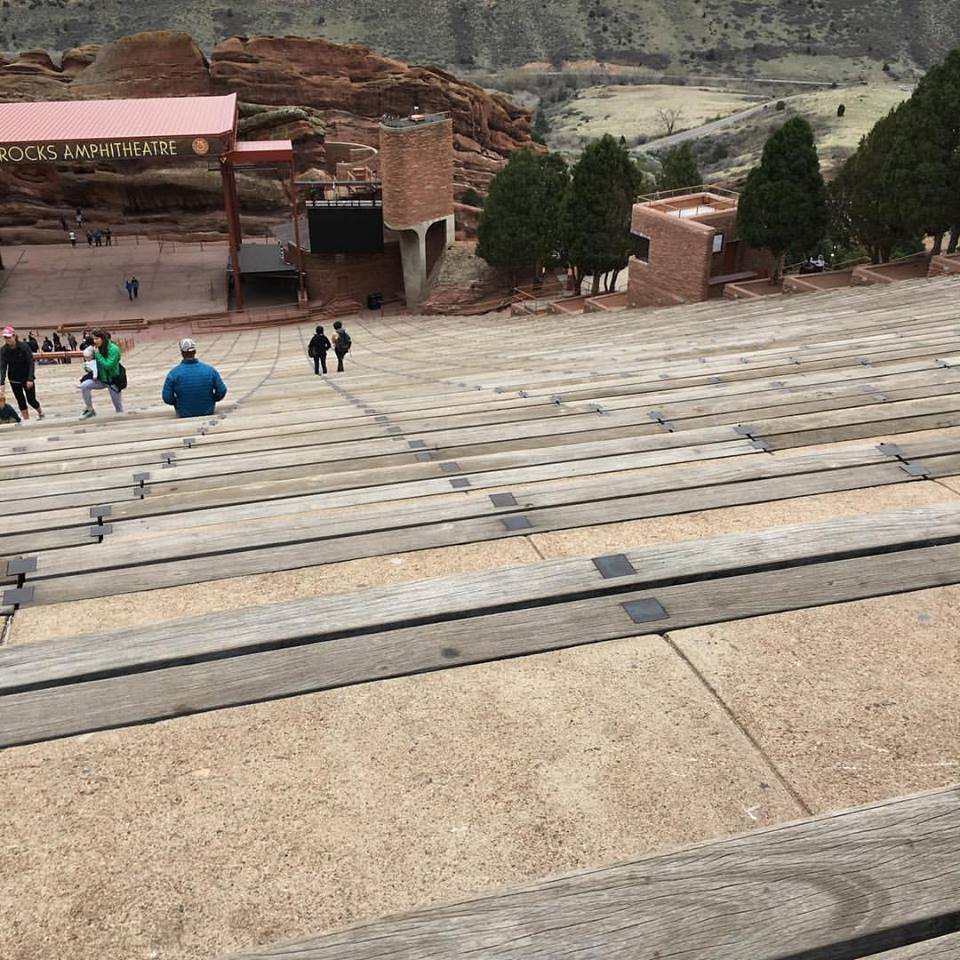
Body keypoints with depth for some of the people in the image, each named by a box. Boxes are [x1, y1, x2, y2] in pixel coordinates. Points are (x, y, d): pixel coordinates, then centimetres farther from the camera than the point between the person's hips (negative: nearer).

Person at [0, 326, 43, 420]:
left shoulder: (24, 347, -19)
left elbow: (31, 363, -17)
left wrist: (30, 379, -25)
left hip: (27, 378, -3)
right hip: (14, 380, 3)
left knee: (31, 400, 0)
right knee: (20, 401, 5)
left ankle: (41, 412, 29)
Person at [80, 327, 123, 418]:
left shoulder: (114, 349, -22)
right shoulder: (97, 349, -5)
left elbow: (108, 365, -29)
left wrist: (97, 354, -27)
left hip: (113, 380, -5)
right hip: (101, 379, 5)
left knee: (118, 408, 1)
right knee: (84, 386, -19)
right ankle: (89, 410, -8)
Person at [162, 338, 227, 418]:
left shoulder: (173, 374, -18)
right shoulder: (210, 370, -15)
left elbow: (167, 398, -14)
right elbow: (222, 391, -10)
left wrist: (177, 402, 7)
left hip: (184, 415, 1)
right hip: (208, 412, 0)